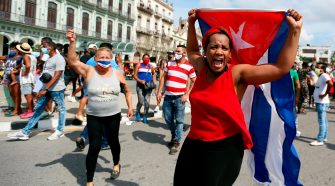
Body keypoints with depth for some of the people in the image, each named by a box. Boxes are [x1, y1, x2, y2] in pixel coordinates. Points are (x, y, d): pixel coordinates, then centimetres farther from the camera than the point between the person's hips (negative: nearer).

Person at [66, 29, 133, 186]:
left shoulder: (117, 74, -1)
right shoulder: (89, 71, -8)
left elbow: (127, 90, 12)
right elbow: (73, 61, -23)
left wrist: (130, 107, 9)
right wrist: (72, 43, -34)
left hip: (113, 116, 2)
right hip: (94, 117, -2)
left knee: (113, 142, 19)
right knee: (94, 147, -3)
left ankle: (116, 164, 49)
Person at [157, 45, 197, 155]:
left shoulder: (189, 66, -4)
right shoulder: (169, 64, 8)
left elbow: (194, 82, 0)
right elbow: (163, 78, 11)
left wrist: (186, 94, -8)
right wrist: (159, 92, 4)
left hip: (179, 98, -4)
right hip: (168, 97, 4)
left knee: (179, 120, 2)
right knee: (168, 119, 13)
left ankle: (176, 142, 13)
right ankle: (174, 136, 37)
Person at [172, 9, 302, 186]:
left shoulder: (237, 74, -14)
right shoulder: (202, 67, 0)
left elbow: (281, 68, -20)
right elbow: (191, 50, 24)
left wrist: (295, 30, -21)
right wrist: (191, 23, 20)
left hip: (224, 148, -5)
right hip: (193, 145, 6)